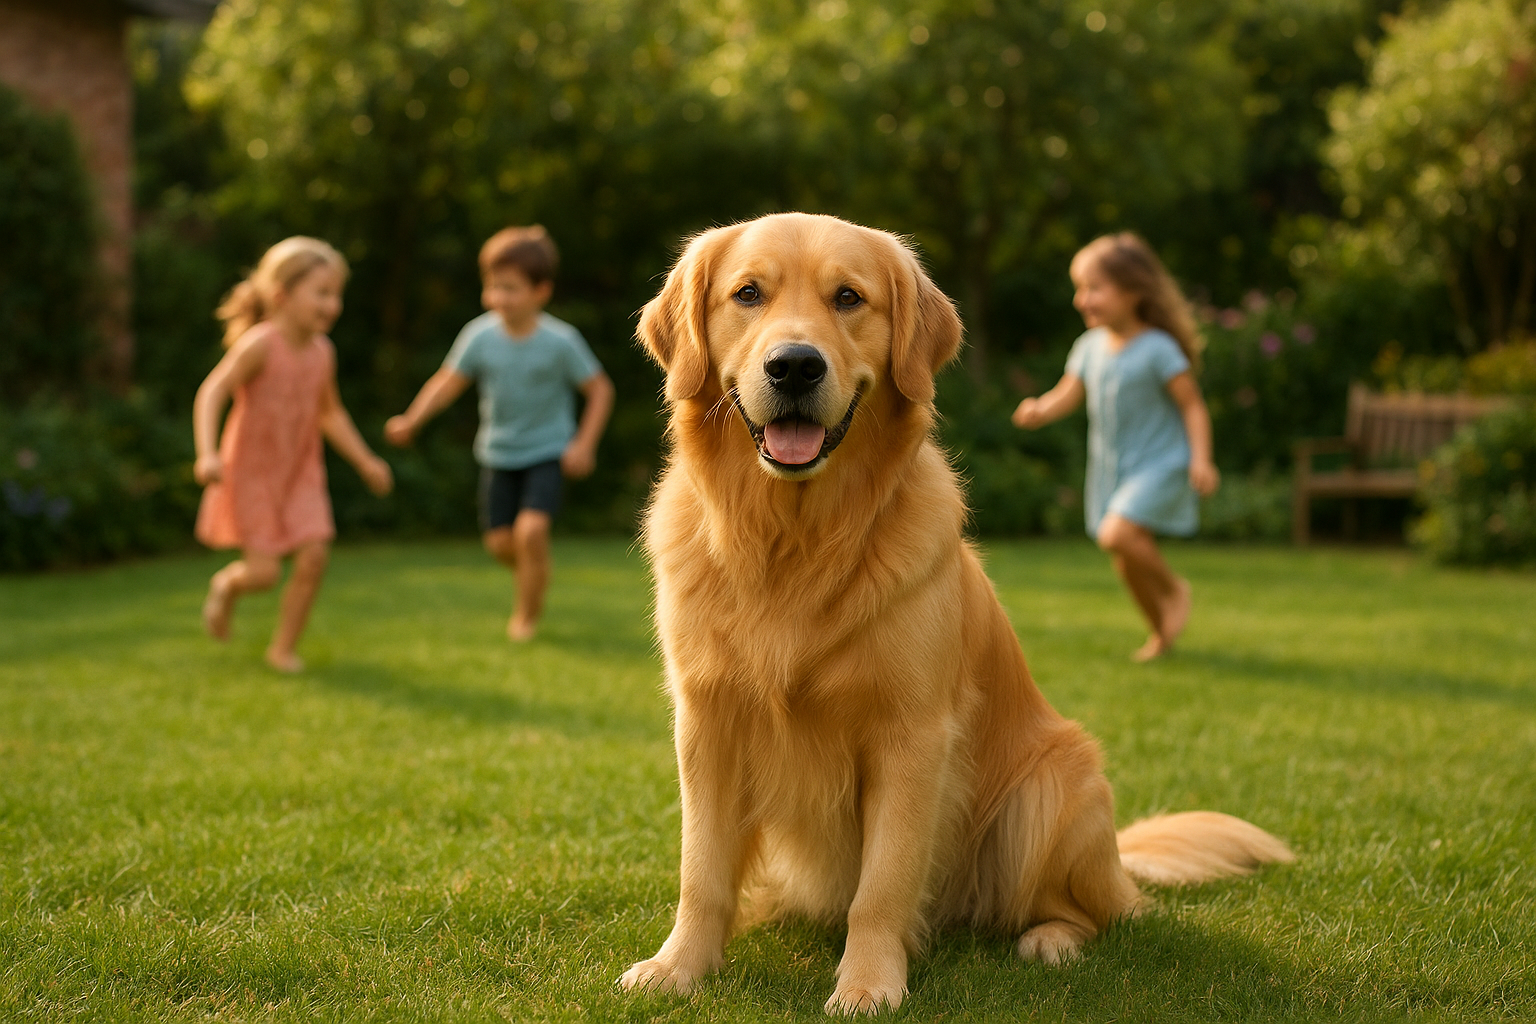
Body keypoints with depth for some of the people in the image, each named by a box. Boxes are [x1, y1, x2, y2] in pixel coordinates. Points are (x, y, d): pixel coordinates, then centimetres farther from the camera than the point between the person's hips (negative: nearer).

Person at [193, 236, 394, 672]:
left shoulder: (322, 352, -1)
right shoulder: (259, 343, -20)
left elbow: (330, 413, 14)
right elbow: (211, 394, -26)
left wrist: (366, 462, 8)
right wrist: (207, 453, -39)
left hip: (299, 473, 5)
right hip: (251, 472, -5)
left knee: (314, 555, -10)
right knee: (264, 572, -9)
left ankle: (283, 647, 8)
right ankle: (227, 584, 29)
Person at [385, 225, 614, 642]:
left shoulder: (560, 341, -17)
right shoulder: (480, 335, -11)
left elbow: (600, 389, -6)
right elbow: (448, 382, -3)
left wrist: (584, 443, -13)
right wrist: (412, 420, -17)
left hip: (547, 451, -3)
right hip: (498, 454, 3)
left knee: (531, 529, -20)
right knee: (500, 541, 7)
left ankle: (527, 614, 3)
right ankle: (532, 575, 42)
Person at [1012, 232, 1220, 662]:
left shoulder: (1158, 349, -14)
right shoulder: (1090, 347, 3)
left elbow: (1193, 405, -11)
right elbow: (1066, 396, 5)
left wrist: (1200, 459, -20)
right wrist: (1039, 410, -17)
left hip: (1158, 465, -6)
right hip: (1111, 471, 6)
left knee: (1117, 534, -25)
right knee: (1128, 563, 10)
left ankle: (1174, 586, 0)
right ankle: (1160, 631, 30)